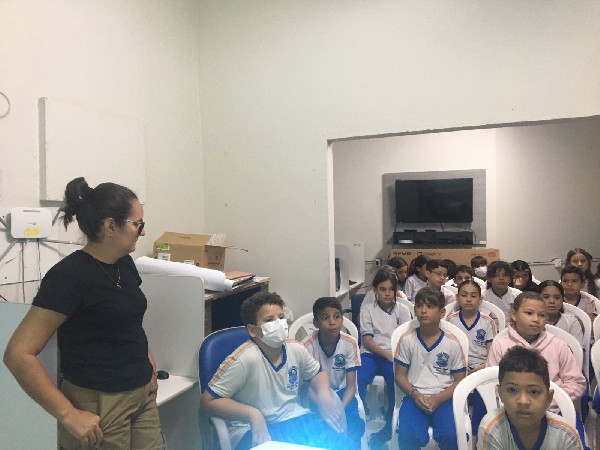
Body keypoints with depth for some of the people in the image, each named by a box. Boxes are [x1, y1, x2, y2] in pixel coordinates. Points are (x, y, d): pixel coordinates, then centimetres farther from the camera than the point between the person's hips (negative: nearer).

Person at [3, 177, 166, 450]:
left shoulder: (125, 263, 4)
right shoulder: (70, 275, -18)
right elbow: (18, 355, -20)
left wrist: (147, 363, 9)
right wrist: (69, 415, -21)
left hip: (143, 396, 7)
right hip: (99, 406, -7)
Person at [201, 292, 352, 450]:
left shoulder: (295, 349, -4)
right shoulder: (245, 359, -22)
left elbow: (317, 372, 17)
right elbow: (209, 400, -16)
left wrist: (324, 395, -4)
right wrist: (252, 414, -26)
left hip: (295, 418, 5)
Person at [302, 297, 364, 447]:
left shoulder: (350, 343, -14)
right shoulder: (307, 345, -19)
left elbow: (351, 386, -10)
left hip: (341, 392, 2)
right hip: (316, 395, -1)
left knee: (355, 426, -22)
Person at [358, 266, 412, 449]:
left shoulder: (402, 310, 10)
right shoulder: (368, 310, 7)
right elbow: (367, 340, -2)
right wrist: (388, 355, -16)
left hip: (394, 356, 1)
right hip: (371, 354, 0)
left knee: (397, 382, -30)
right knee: (357, 380, -30)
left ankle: (390, 425, -8)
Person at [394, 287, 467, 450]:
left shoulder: (452, 343, 0)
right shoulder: (407, 339, 1)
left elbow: (460, 380, 4)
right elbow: (400, 375, 6)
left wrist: (438, 398, -11)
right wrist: (415, 394, -13)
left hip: (443, 398, 0)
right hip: (415, 397, 0)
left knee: (451, 436, -29)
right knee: (409, 436, -28)